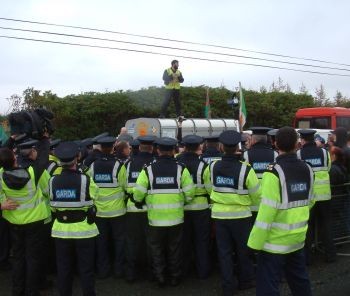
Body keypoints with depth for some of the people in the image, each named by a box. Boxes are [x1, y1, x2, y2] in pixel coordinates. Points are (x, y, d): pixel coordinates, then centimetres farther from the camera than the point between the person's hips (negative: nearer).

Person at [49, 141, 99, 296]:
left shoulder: (53, 181, -7)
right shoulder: (85, 180, -16)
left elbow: (52, 205, 4)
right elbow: (95, 194, 2)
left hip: (61, 231, 3)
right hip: (84, 230, -3)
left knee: (63, 269, 15)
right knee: (86, 269, 9)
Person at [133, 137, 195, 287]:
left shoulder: (148, 169, -9)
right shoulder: (181, 169, -7)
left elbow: (138, 194, -9)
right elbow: (189, 193, -8)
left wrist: (142, 201, 12)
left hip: (155, 217, -1)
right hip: (176, 217, 1)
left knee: (157, 248, 17)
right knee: (174, 248, 17)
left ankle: (159, 276, 20)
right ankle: (175, 276, 28)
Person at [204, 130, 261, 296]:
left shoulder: (212, 167, -7)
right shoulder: (245, 169, -18)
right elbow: (256, 195, -9)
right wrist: (251, 203, 13)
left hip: (219, 214, 2)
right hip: (241, 215, -2)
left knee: (224, 251, 12)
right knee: (243, 250, 17)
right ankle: (245, 280, 32)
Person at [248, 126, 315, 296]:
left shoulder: (274, 172, -19)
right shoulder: (307, 169, 1)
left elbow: (267, 211, -21)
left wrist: (255, 242, -15)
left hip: (276, 241, -7)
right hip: (298, 237, 7)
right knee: (299, 279, 22)